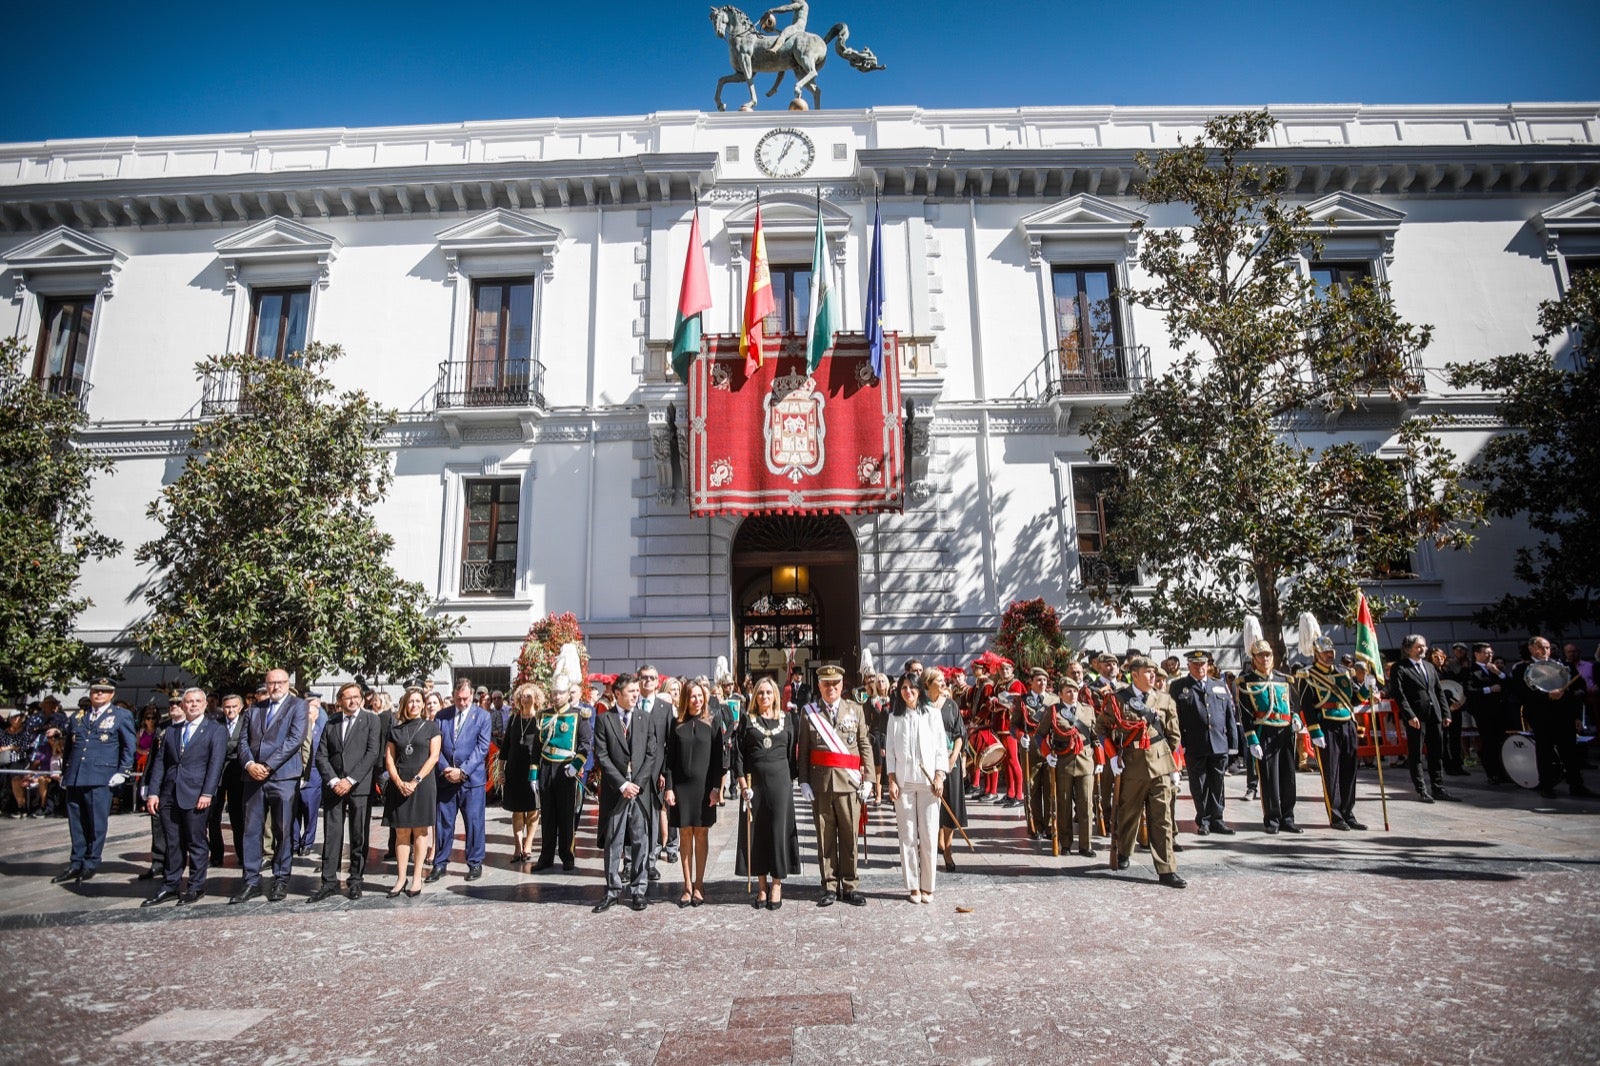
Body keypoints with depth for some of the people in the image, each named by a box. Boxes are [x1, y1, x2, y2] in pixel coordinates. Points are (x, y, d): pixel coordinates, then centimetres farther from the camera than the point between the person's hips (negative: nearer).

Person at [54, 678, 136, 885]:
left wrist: (122, 772, -7)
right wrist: (65, 773, 15)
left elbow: (129, 746, 1)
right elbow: (69, 746, 22)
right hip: (74, 778, 4)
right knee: (76, 823, 9)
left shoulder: (121, 716, 4)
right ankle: (76, 864, 18)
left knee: (96, 823, -2)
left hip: (101, 777, -4)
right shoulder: (77, 717, 18)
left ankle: (91, 863, 8)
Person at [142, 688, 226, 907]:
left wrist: (207, 793, -15)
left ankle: (196, 887, 11)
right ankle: (170, 887, 19)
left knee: (197, 842, 2)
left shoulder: (216, 731, 1)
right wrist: (153, 792, 3)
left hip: (196, 795, -4)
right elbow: (160, 761, 13)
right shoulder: (171, 730, 16)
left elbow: (216, 763, -7)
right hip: (169, 795, 4)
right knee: (172, 843, 9)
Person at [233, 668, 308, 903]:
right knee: (251, 830, 6)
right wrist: (250, 764, -7)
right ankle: (251, 881, 15)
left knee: (282, 831, 2)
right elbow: (244, 741, 12)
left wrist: (268, 766, -14)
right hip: (254, 776, 4)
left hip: (283, 776, -4)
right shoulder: (254, 709, 17)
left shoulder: (298, 705, 2)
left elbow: (295, 738, -9)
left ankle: (281, 880, 13)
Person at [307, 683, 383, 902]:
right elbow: (321, 756, 7)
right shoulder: (330, 725, 14)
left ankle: (355, 880, 13)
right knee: (331, 835, 2)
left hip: (360, 787, -2)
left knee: (359, 836, 3)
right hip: (333, 787, 3)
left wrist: (350, 780, -12)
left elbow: (373, 753, -6)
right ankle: (329, 881, 11)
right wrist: (333, 781, -8)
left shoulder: (371, 721, 3)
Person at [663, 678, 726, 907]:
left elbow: (718, 757, -1)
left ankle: (699, 886, 14)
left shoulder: (712, 723, 0)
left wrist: (716, 788, -7)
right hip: (681, 785, 1)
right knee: (685, 835, 6)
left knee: (700, 835, 5)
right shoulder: (677, 725, 3)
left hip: (704, 785, -1)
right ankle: (687, 887, 14)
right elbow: (670, 758, 3)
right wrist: (669, 787, -4)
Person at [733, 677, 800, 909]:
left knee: (779, 829, 1)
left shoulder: (787, 719, 6)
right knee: (756, 831, 5)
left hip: (780, 781, 0)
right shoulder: (747, 720, 4)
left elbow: (793, 752, 7)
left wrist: (792, 779, -1)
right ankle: (762, 884, 16)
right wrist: (743, 784, -6)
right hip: (754, 781, 0)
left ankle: (777, 884, 11)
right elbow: (738, 754, 2)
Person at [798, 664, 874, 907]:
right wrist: (803, 781, -2)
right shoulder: (809, 712, 5)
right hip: (820, 784, 0)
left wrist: (867, 779, 0)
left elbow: (865, 747, 6)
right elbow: (803, 751, 5)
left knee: (849, 837, 6)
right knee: (825, 837, 7)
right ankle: (830, 886, 18)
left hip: (849, 782, 0)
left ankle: (850, 886, 18)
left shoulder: (855, 710, 8)